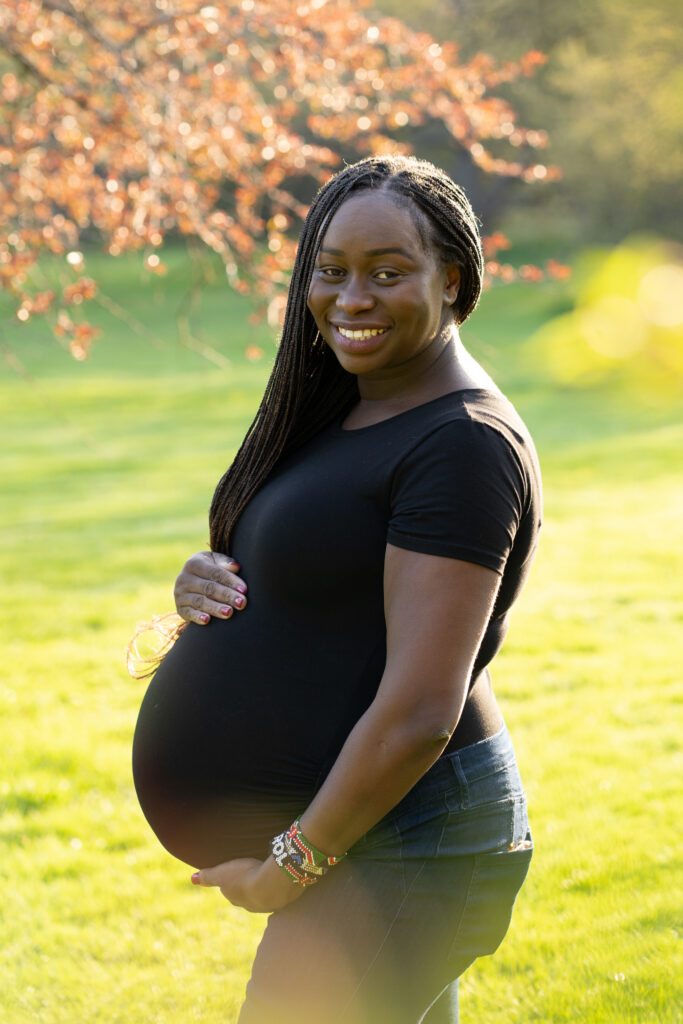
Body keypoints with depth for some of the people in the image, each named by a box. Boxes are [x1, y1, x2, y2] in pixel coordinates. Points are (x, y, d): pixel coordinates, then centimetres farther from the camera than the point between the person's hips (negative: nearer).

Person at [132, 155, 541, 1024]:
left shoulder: (463, 445, -19)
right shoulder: (345, 413, 11)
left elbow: (419, 713, -24)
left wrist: (288, 865, -17)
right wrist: (208, 581, -1)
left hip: (396, 845, -10)